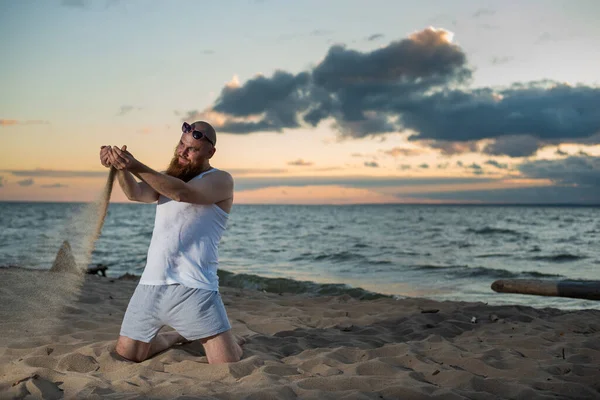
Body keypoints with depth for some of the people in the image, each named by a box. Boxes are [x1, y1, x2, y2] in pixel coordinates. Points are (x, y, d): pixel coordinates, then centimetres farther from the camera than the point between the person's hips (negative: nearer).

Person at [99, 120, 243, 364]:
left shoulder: (220, 180, -3)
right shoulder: (166, 179, 17)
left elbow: (184, 192, -23)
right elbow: (135, 193, -5)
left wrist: (137, 167, -33)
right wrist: (120, 166, -26)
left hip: (194, 288, -6)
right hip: (151, 284, 6)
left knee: (227, 365, -10)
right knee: (126, 354, 11)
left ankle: (228, 341, 27)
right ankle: (180, 336, 36)